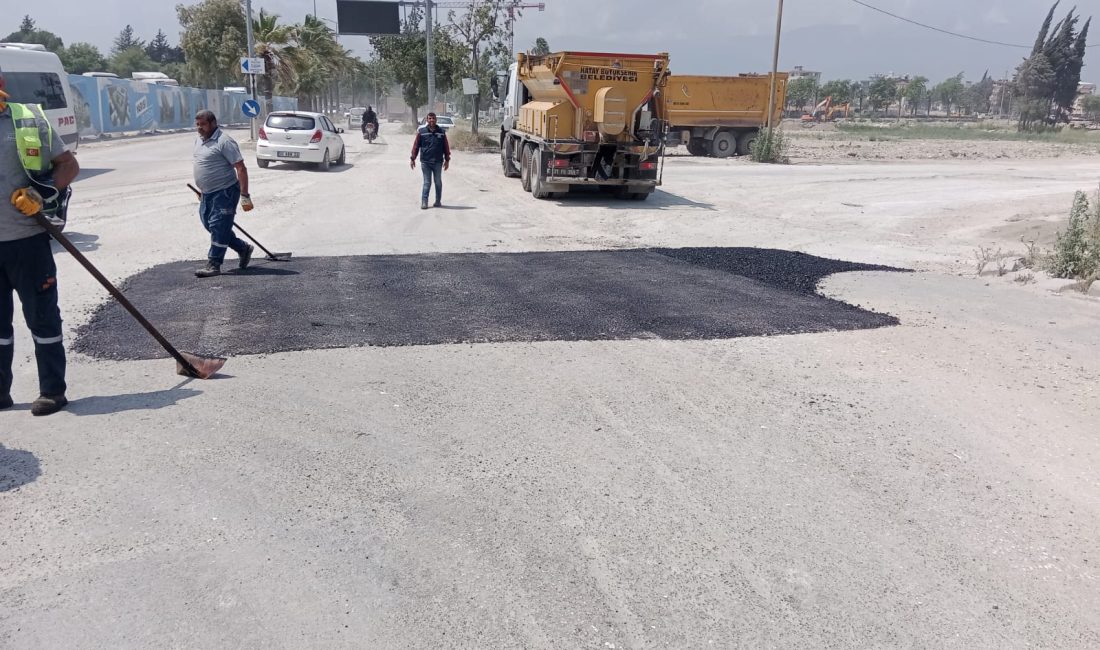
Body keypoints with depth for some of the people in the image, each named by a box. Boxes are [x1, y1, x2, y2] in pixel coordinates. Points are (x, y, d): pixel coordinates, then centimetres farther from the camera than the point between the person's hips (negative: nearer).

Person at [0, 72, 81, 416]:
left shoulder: (29, 118, 0)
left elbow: (69, 164, -1)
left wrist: (44, 194, -15)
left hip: (28, 237, -4)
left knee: (42, 315, 5)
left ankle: (52, 391, 14)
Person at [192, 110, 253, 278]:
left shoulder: (224, 142, -16)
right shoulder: (199, 140, 12)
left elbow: (241, 168, -18)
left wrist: (245, 196, -22)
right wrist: (201, 188, 26)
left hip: (225, 192, -9)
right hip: (207, 193, 10)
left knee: (218, 227, -8)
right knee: (210, 225, 14)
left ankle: (214, 265, -2)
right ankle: (243, 248, 28)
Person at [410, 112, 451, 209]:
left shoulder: (441, 132, 4)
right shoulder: (421, 131, -1)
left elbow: (446, 147, 7)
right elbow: (416, 146, 1)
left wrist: (447, 160, 6)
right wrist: (412, 159, -1)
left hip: (438, 162, 2)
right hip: (425, 162, -2)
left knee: (438, 182, 10)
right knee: (427, 183, 0)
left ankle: (438, 201, 21)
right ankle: (424, 202, 2)